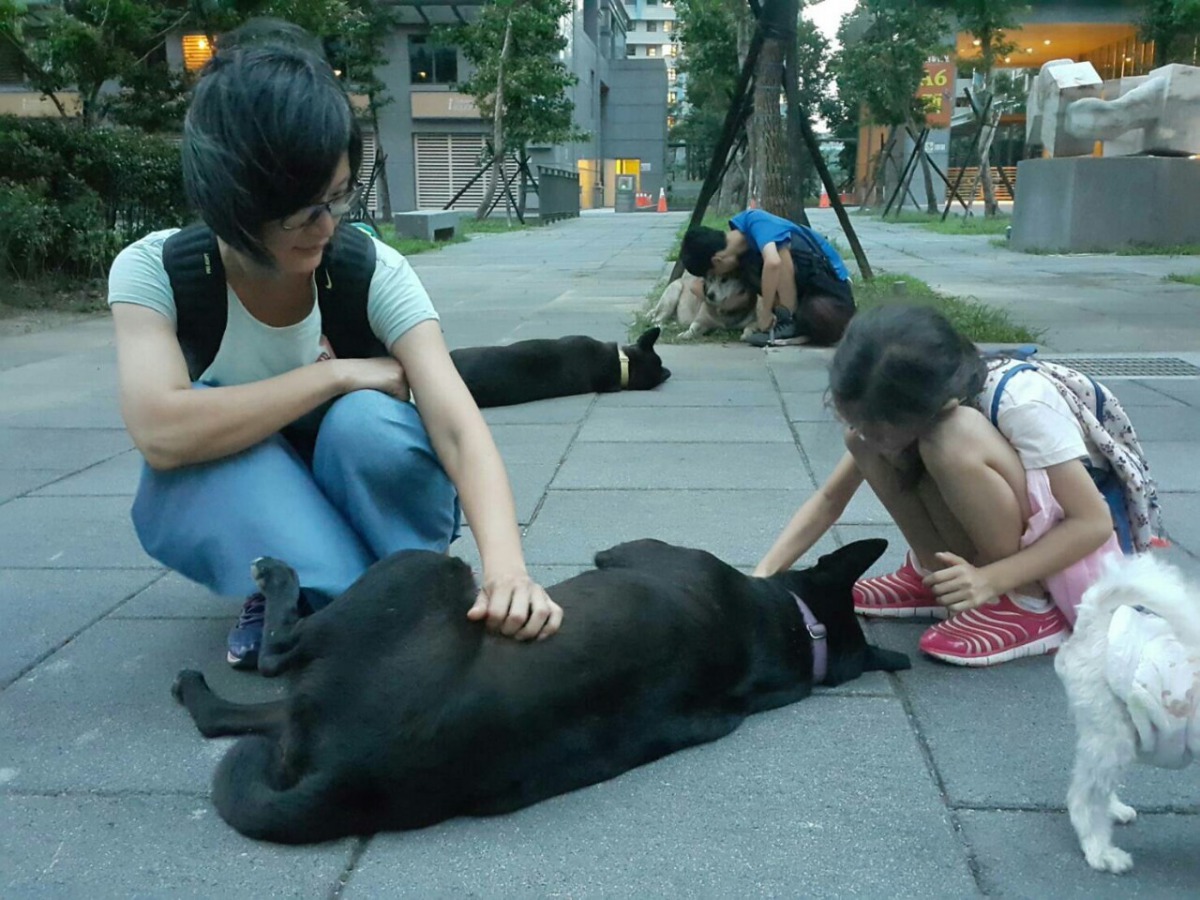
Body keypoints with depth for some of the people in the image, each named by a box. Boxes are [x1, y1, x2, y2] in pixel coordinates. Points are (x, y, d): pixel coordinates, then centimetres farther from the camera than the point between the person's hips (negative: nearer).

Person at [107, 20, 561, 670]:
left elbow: (459, 427, -33)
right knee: (226, 449, -34)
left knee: (367, 421, -33)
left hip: (359, 496, 1)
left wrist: (505, 566, -50)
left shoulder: (374, 271, -21)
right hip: (220, 497, 0)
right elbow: (162, 432, -36)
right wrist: (339, 373, -30)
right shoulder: (154, 270, -21)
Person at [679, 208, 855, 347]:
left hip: (832, 289, -8)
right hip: (808, 289, 8)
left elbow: (773, 263, -39)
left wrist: (766, 312, -29)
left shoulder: (755, 222, -22)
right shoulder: (742, 240, 4)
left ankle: (790, 323, -13)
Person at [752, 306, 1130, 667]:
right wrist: (765, 573, -18)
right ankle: (934, 578, -2)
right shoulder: (904, 404, -12)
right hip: (996, 534, 6)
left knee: (953, 442, -33)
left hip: (1075, 540, -6)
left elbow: (1094, 522, -26)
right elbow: (829, 499, -6)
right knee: (865, 441, -15)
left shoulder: (1019, 404, -30)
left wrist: (991, 580, -36)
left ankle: (1027, 607, -17)